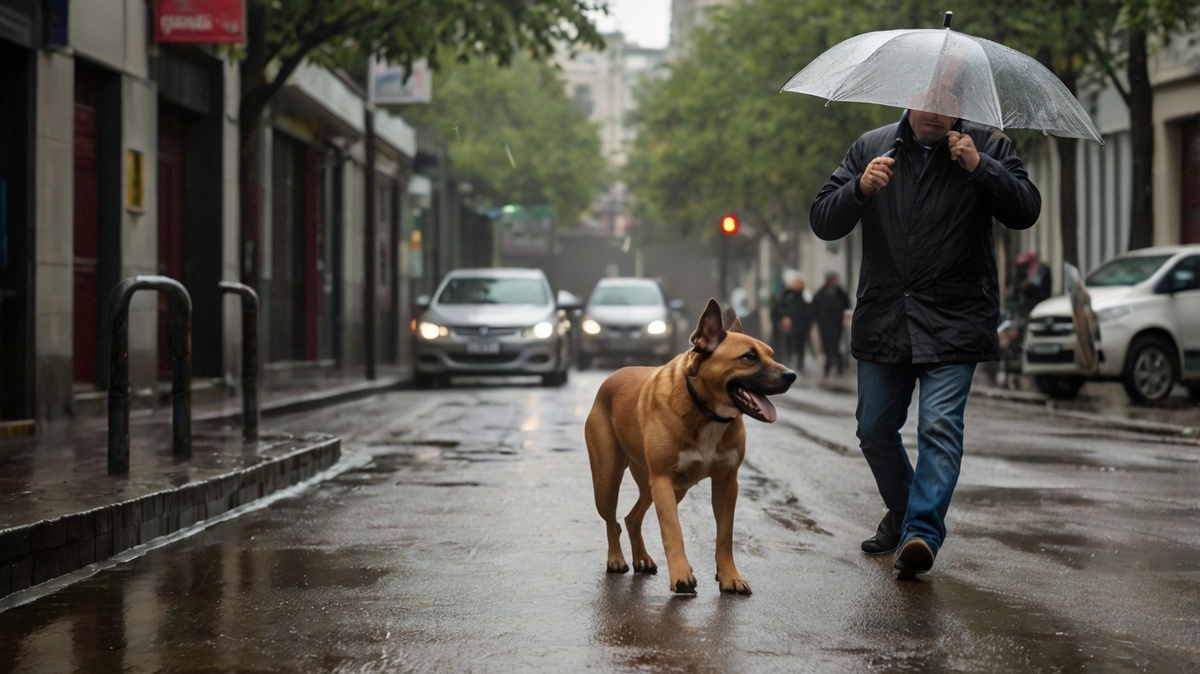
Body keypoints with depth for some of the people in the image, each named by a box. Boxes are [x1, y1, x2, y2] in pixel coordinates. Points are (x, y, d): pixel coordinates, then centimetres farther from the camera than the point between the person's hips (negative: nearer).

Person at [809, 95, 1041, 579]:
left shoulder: (988, 147, 3)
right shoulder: (871, 148, 8)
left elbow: (1025, 212, -6)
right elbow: (823, 222, 3)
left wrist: (980, 168, -18)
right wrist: (860, 189, -16)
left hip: (954, 321, -3)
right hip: (882, 317, 4)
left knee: (940, 426, -16)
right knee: (874, 429, 11)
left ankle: (922, 533, -21)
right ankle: (901, 512, 33)